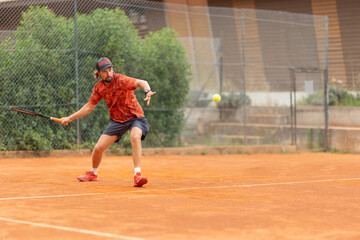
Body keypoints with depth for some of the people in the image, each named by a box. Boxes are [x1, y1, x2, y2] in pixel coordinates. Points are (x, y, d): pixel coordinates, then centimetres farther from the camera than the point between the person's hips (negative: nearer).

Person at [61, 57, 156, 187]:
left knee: (135, 137, -37)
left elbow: (141, 82, -35)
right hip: (117, 120, 5)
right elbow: (89, 107, 10)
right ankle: (93, 174, 32)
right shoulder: (98, 87, -2)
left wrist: (147, 91, -58)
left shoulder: (120, 80, -21)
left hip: (135, 117, -5)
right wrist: (70, 118, 11)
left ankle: (137, 176, -38)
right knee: (98, 148, 1)